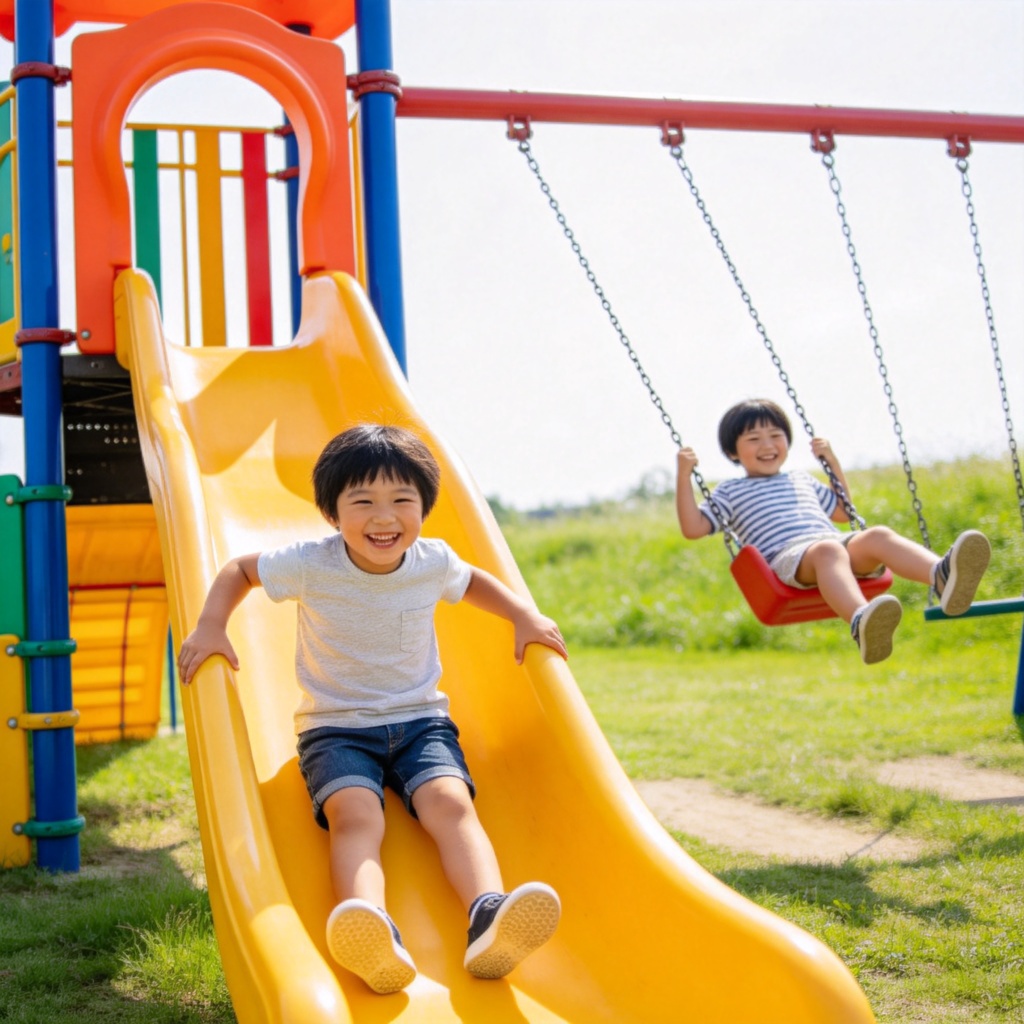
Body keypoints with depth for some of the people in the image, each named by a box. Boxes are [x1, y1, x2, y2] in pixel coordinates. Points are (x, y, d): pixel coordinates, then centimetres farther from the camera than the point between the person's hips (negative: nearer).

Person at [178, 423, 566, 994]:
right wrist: (212, 626, -9)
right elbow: (240, 571, 8)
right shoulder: (310, 566, -10)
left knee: (451, 803, -28)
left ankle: (489, 921, -51)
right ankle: (378, 944, -57)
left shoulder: (433, 562, -2)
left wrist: (525, 616, 7)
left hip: (421, 720, 3)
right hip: (336, 727, -2)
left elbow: (475, 581, 22)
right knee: (355, 814, -32)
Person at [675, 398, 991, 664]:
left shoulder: (802, 480, 38)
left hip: (842, 546, 5)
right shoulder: (730, 491, 23)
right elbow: (693, 528, 11)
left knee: (878, 536, -28)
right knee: (829, 551, -40)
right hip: (787, 557, -5)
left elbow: (843, 512, 47)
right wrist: (683, 476, 5)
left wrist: (832, 461, 40)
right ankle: (862, 623, -72)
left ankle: (943, 575, -58)